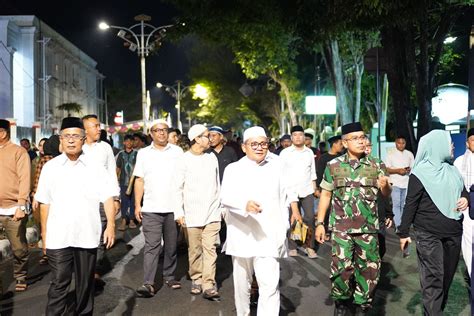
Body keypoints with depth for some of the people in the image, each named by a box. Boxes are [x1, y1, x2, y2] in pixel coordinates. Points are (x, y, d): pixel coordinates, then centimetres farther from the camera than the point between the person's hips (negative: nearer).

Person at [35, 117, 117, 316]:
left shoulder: (95, 167, 1)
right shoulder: (50, 167, 3)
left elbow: (108, 197, -1)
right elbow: (44, 203, 6)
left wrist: (111, 225, -10)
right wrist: (44, 234, 7)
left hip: (87, 235, 1)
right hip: (58, 237, 0)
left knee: (85, 283, 13)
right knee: (58, 284, 1)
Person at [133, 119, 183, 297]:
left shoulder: (177, 152, 6)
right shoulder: (143, 154, 7)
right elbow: (139, 180, 7)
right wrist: (137, 205, 2)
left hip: (174, 207, 1)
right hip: (151, 209, -1)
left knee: (171, 246, 10)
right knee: (151, 246, -4)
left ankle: (169, 277, 24)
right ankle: (148, 283, -4)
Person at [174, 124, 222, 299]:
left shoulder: (212, 157, 10)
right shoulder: (184, 160, -2)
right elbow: (178, 188, -2)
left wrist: (220, 205, 15)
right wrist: (179, 212, -7)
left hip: (212, 212, 2)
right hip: (192, 214, -2)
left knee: (210, 248, -4)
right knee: (194, 250, 5)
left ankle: (209, 284, -2)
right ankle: (196, 280, 21)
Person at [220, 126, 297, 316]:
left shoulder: (276, 167, 7)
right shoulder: (234, 169, 0)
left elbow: (285, 196, 17)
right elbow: (225, 197, -16)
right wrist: (245, 204, -35)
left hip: (268, 238, 0)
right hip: (243, 237, 0)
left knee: (270, 285, -9)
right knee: (242, 283, 15)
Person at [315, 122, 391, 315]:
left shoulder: (375, 165, 2)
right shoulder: (334, 165, -1)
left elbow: (387, 194, 2)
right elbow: (325, 194, 4)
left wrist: (385, 186, -23)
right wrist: (320, 222, 0)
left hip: (368, 227, 2)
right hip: (341, 228, -1)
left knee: (370, 268, 8)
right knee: (342, 267, 0)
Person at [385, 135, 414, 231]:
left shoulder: (409, 154, 12)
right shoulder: (391, 154, 3)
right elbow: (387, 169, -1)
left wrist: (409, 170, -8)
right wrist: (398, 170, -15)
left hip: (407, 183, 3)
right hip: (395, 183, -3)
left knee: (404, 205, 8)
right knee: (396, 204, -8)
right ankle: (397, 225, -8)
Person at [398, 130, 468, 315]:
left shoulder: (452, 170, 11)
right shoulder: (420, 173, -9)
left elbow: (463, 190, 23)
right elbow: (410, 204, -8)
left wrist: (466, 199, -2)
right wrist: (404, 232, -8)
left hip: (453, 233, 7)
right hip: (429, 235, -7)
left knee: (447, 276, 14)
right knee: (433, 278, -6)